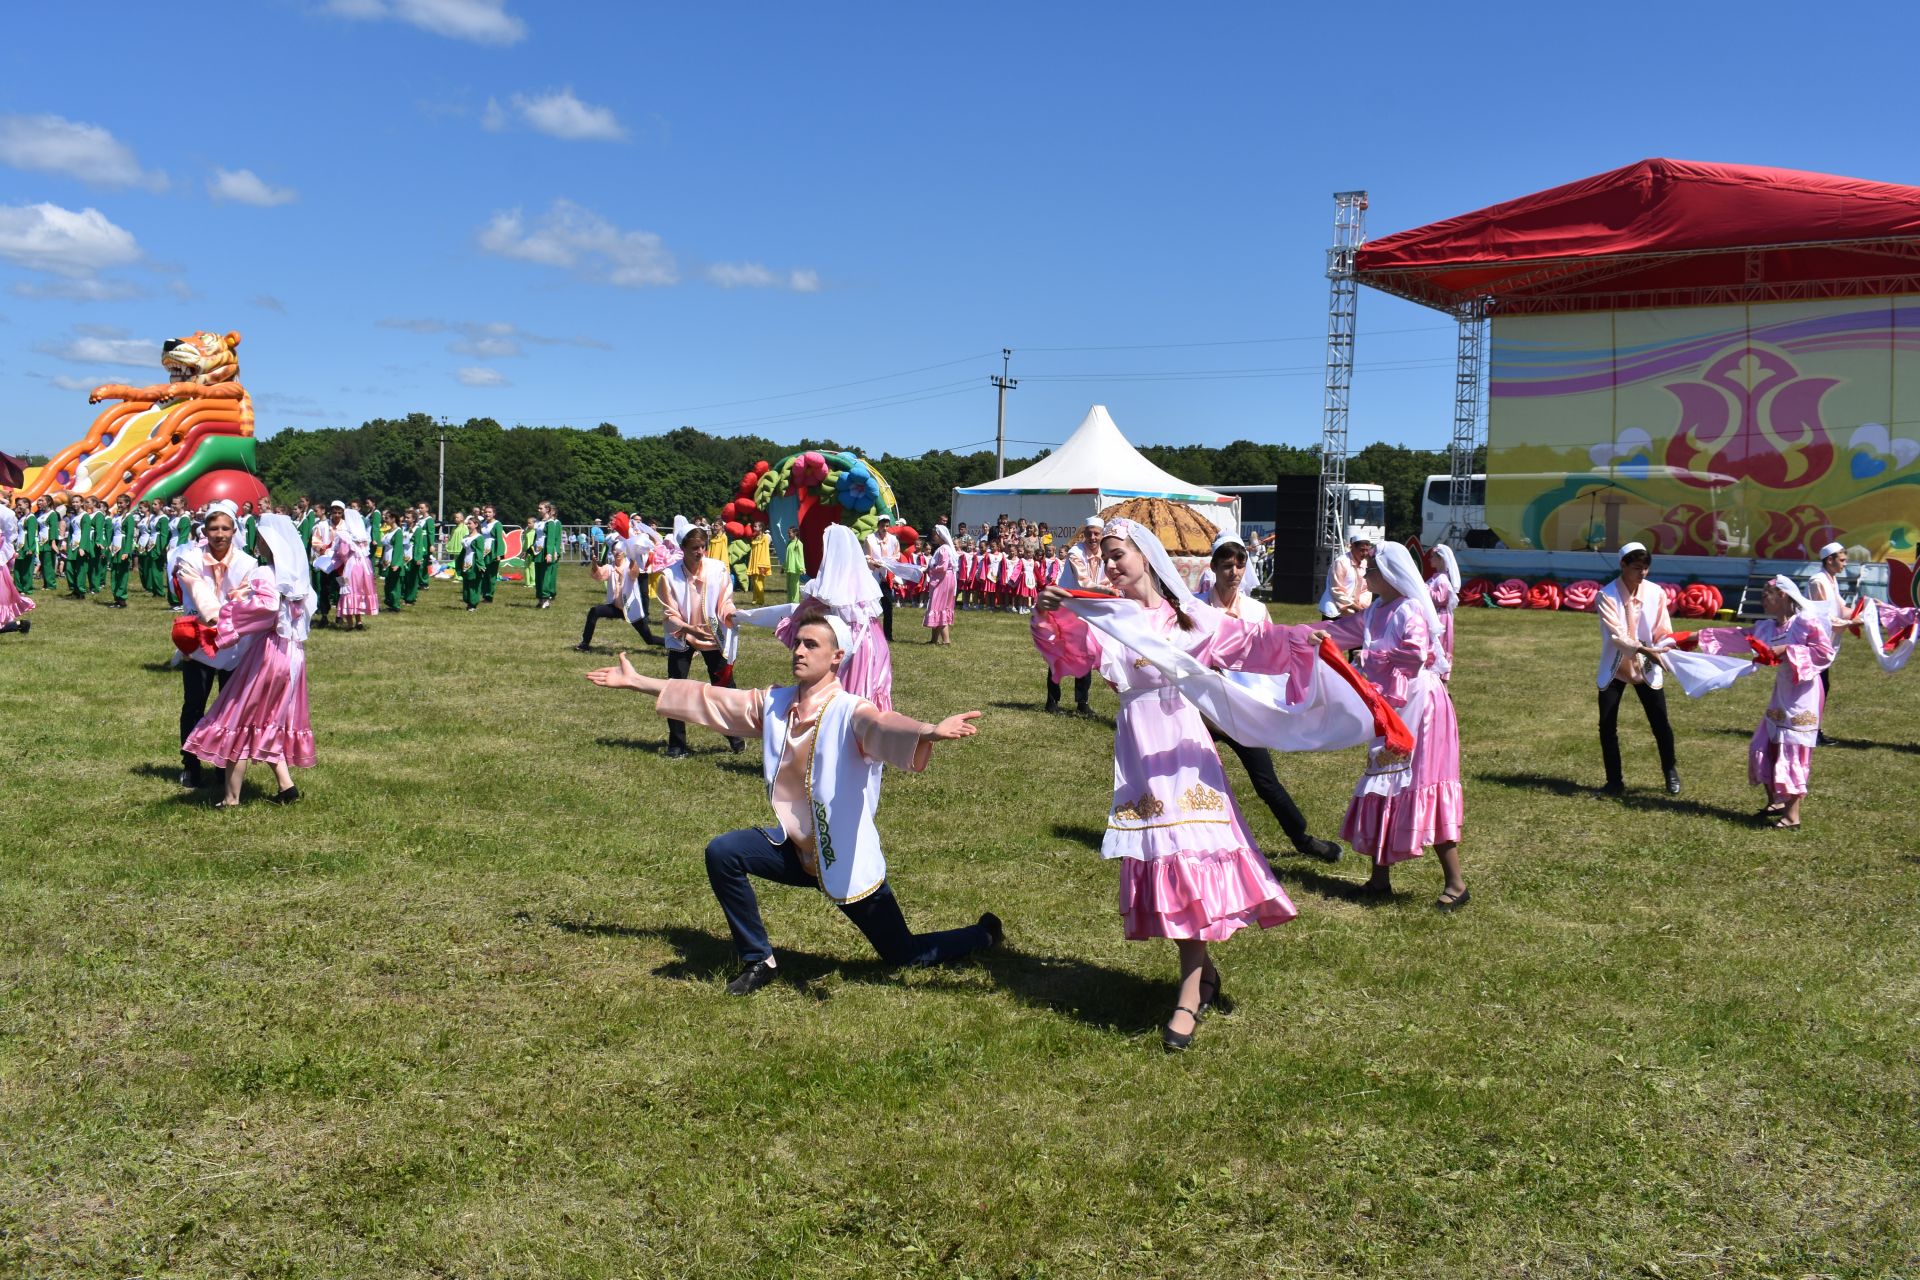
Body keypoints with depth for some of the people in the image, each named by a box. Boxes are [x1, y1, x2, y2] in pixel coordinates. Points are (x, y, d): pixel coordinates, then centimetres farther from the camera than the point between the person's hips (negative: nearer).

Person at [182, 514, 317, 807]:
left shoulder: (265, 574, -16)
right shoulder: (297, 575, 10)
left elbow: (266, 605, -34)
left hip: (266, 653, -8)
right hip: (292, 654, 8)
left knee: (238, 721, 3)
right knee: (268, 723, 18)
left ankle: (231, 798, 6)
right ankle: (286, 785, 11)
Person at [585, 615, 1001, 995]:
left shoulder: (850, 713, -20)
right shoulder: (773, 704, -2)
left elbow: (885, 726, -42)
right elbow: (707, 698, 6)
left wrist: (929, 732, -64)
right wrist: (636, 680, 10)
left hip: (847, 858, -5)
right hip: (796, 849, 5)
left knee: (907, 955, 0)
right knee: (723, 853, -15)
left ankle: (984, 934, 33)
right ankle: (759, 961, 4)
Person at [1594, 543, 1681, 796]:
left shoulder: (1656, 593, -8)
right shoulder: (1607, 595, -16)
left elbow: (1664, 631, -4)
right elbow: (1615, 634, -24)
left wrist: (1661, 651, -24)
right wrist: (1643, 649, -36)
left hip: (1647, 668, 1)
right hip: (1614, 668, -1)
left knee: (1660, 724, 5)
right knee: (1607, 726, 0)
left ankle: (1671, 773, 30)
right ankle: (1615, 781, 14)